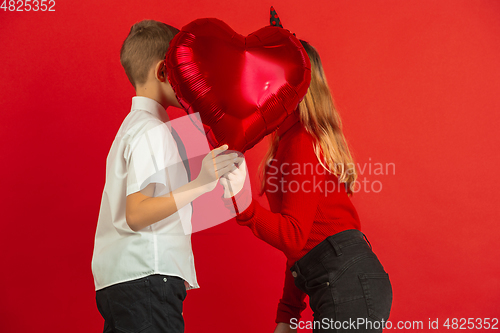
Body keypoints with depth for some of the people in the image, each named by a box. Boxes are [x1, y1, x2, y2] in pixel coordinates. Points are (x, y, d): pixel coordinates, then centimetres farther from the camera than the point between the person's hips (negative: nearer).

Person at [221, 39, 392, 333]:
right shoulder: (291, 136, 19)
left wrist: (242, 203, -33)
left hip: (348, 283, -10)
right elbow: (298, 241, 19)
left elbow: (293, 236, -19)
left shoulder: (302, 140, -11)